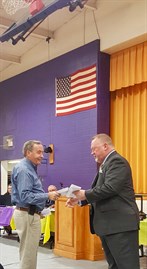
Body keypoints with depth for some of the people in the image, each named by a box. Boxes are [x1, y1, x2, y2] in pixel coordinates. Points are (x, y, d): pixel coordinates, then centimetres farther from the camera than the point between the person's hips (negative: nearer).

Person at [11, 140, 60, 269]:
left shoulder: (30, 168, 14)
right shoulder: (23, 170, -18)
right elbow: (25, 196, -24)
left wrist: (46, 192, 8)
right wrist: (47, 195, -22)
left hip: (30, 213, 11)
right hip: (27, 215, -11)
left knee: (29, 251, 17)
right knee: (28, 253, -2)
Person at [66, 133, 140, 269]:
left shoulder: (117, 161, -12)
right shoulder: (106, 164, 19)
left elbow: (110, 188, -24)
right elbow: (98, 190, 20)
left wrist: (85, 194, -13)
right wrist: (80, 199, 7)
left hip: (120, 224, -11)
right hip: (109, 225, 11)